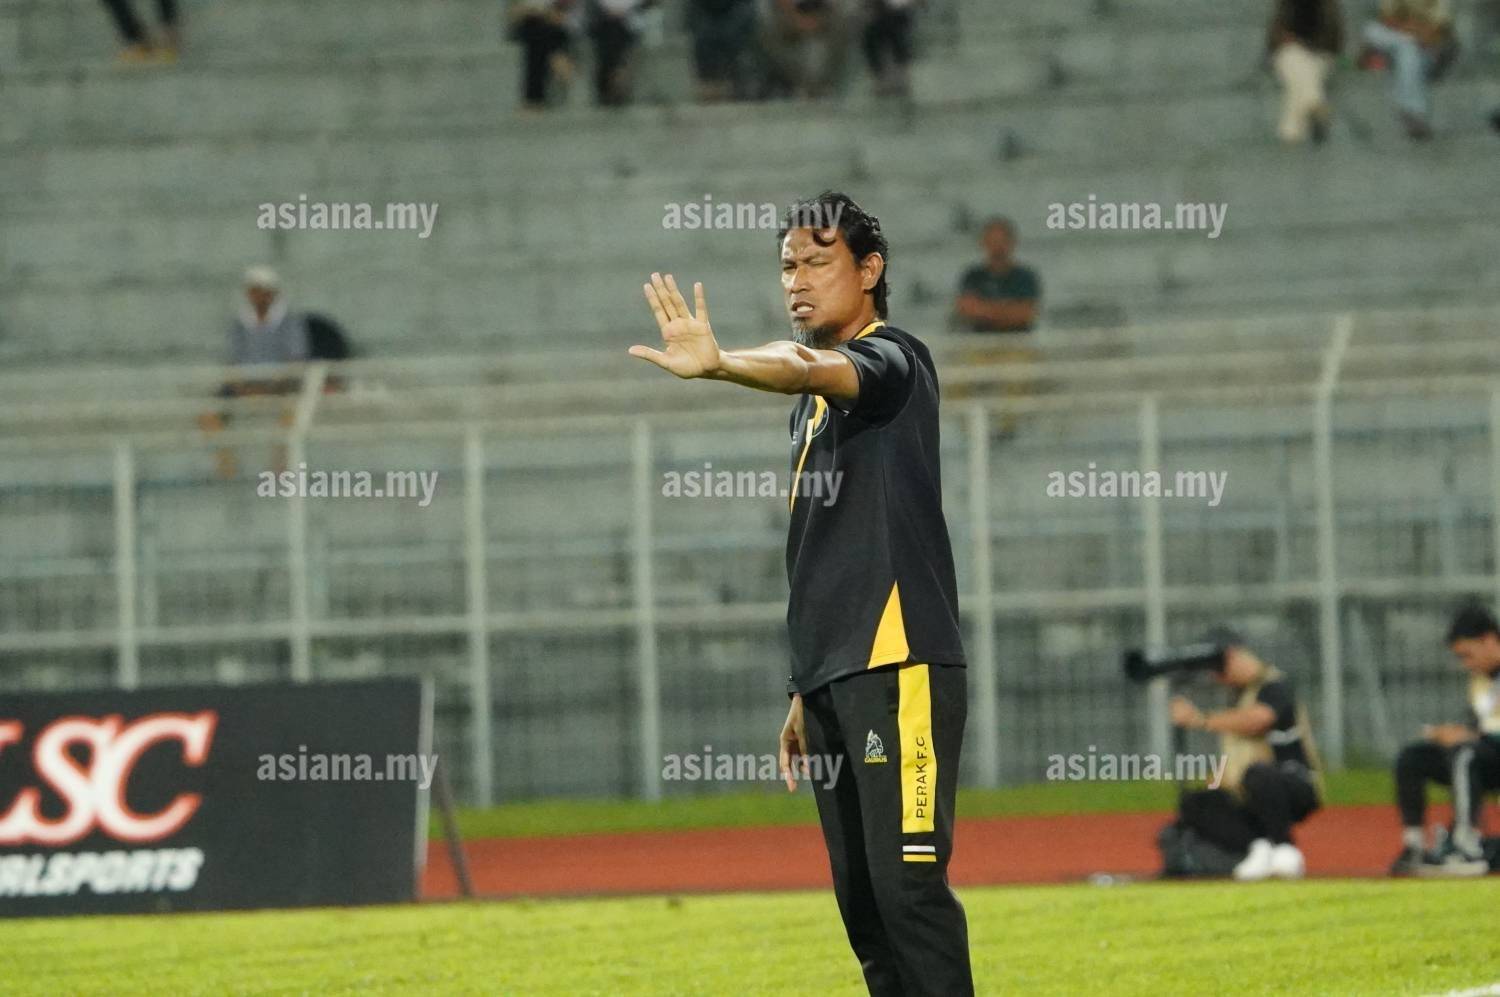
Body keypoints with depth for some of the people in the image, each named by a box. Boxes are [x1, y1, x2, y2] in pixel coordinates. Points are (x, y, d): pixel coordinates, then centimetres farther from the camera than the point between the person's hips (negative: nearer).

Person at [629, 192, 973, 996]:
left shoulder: (893, 359, -3)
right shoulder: (812, 405, 22)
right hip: (834, 679, 9)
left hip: (899, 667, -9)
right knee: (860, 898, 6)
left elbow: (816, 372, -27)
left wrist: (720, 366, -46)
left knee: (906, 882, -16)